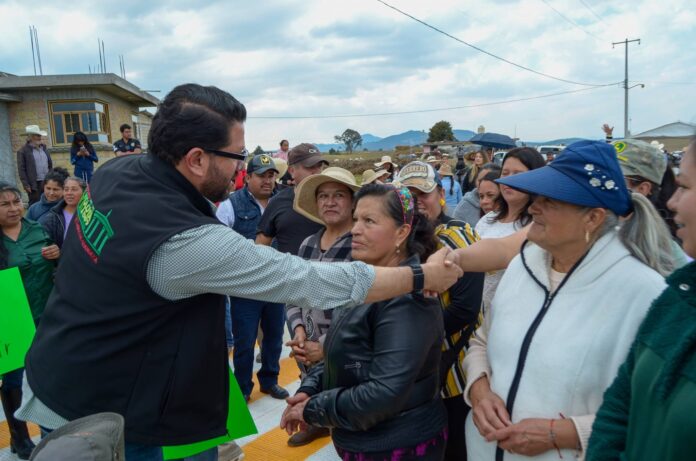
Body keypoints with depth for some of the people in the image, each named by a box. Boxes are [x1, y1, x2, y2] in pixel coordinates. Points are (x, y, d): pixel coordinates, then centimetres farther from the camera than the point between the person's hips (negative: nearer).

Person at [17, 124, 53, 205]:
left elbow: (50, 165, 17)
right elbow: (21, 170, -7)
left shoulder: (44, 148, 12)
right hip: (34, 184, -5)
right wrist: (26, 185, -12)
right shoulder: (23, 151, -5)